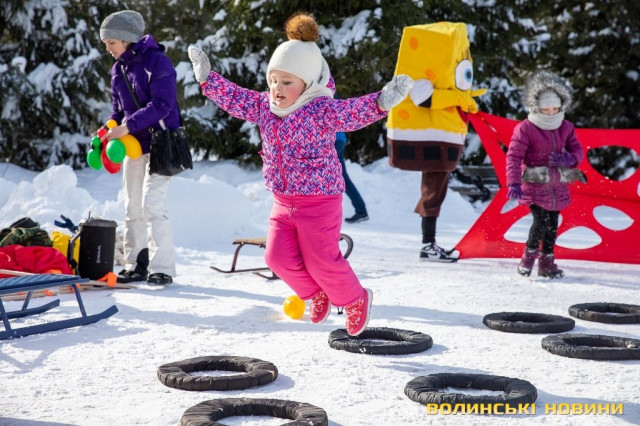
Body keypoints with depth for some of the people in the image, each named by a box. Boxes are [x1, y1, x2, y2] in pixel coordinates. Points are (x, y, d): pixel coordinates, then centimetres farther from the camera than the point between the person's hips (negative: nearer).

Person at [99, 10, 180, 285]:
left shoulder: (157, 61, -14)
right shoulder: (118, 69, 10)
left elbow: (162, 105, -22)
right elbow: (118, 108, 15)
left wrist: (128, 126, -27)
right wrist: (110, 132, -3)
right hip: (133, 145, 8)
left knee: (152, 202, -15)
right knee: (133, 206, 9)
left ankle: (162, 268, -9)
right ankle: (136, 265, 18)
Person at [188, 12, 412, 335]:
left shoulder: (323, 110, -19)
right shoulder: (264, 106, 2)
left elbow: (356, 112, -32)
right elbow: (234, 98, 15)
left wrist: (381, 102, -50)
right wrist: (207, 78, 11)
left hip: (320, 202, -7)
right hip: (283, 201, 7)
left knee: (321, 261, -1)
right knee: (278, 257, 1)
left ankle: (355, 300, 27)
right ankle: (316, 293, 29)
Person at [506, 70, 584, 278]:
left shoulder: (565, 127, 5)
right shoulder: (524, 129, -12)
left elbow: (577, 149, 11)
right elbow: (514, 156, -15)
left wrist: (570, 159, -14)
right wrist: (513, 183, -25)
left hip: (557, 187, 5)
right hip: (534, 186, -5)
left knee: (552, 225, 9)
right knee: (541, 221, -16)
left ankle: (547, 261, 22)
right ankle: (529, 256, 6)